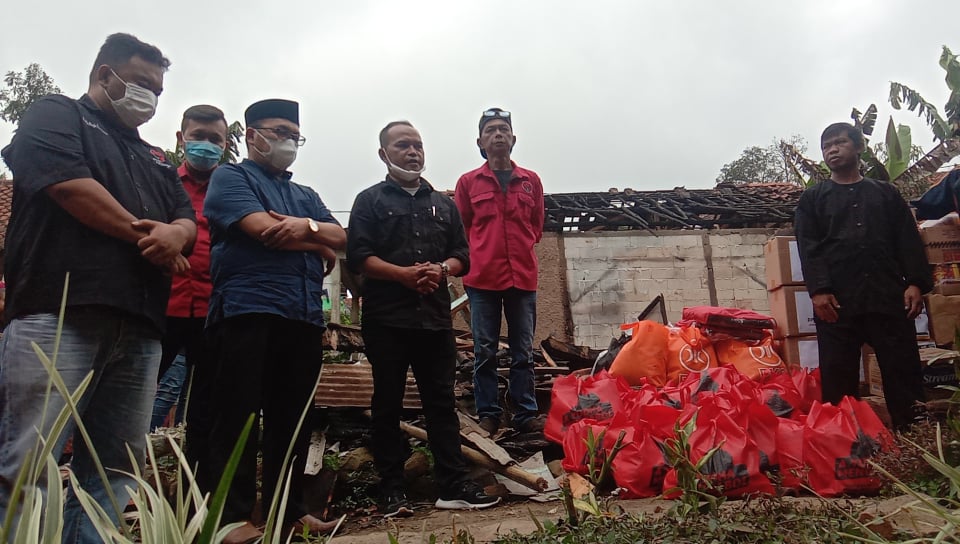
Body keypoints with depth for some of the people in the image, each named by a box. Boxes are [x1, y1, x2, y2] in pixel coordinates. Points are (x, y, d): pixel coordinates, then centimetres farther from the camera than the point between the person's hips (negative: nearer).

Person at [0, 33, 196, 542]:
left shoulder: (155, 159, 30)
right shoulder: (55, 114, 12)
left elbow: (188, 219, 19)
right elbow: (68, 184, -7)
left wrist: (174, 234, -6)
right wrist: (144, 234, 0)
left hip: (138, 328, 6)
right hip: (59, 313, -6)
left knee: (116, 470, 3)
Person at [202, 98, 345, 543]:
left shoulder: (305, 195, 27)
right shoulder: (231, 177, 7)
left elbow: (340, 237, 12)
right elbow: (263, 229, -10)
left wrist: (308, 226, -10)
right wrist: (320, 247, 3)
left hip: (304, 317, 7)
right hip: (247, 311, -6)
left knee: (292, 419, 8)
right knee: (238, 416, -4)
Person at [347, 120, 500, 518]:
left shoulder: (443, 203, 18)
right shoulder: (370, 201, 6)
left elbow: (462, 256, 14)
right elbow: (359, 256, -6)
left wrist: (441, 269, -8)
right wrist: (404, 273, -19)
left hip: (436, 318, 3)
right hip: (386, 319, -3)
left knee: (442, 401, 5)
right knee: (387, 405, 4)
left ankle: (454, 485, 11)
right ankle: (391, 490, 12)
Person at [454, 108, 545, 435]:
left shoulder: (531, 181, 10)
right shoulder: (468, 182, 5)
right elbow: (461, 229, 10)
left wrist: (521, 250, 6)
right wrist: (480, 255, 3)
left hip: (523, 277, 2)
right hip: (482, 277, -1)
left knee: (523, 352, 7)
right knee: (485, 351, 5)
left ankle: (526, 414, 16)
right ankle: (488, 415, 15)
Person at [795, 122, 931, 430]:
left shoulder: (885, 193, 20)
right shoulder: (812, 199, 15)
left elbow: (908, 241, 12)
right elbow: (809, 248, 3)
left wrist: (915, 283, -3)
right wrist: (818, 290, -11)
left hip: (888, 295, 2)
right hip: (837, 300, -1)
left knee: (904, 371, -1)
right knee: (838, 377, -2)